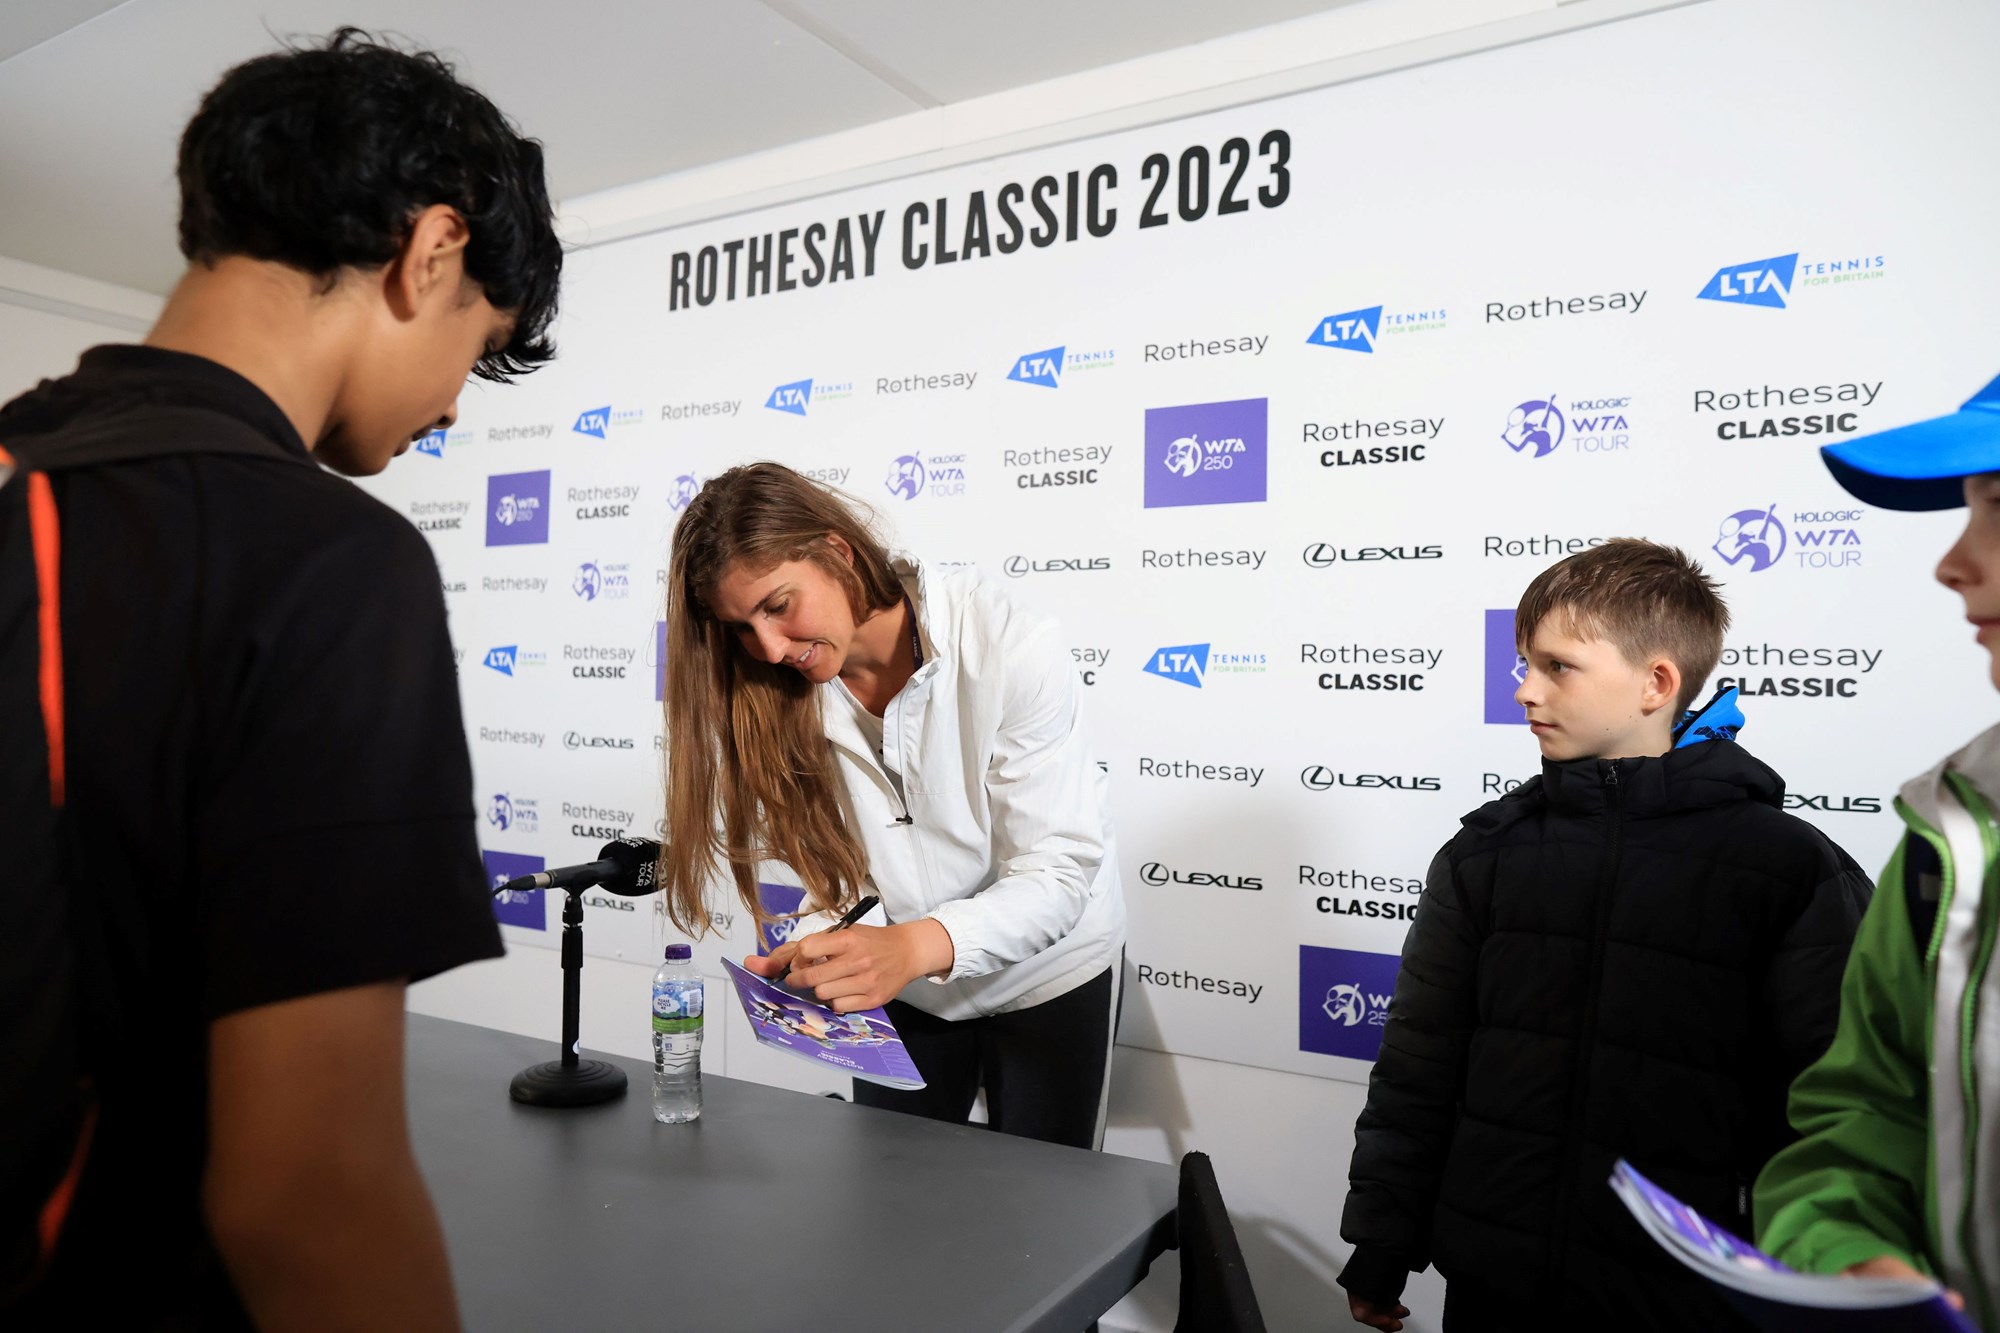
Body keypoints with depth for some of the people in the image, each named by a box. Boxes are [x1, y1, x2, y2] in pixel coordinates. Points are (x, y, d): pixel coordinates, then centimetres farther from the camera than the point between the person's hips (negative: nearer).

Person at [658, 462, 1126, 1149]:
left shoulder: (1009, 646, -28)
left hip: (1045, 978, -3)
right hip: (899, 986, 3)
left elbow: (1061, 868, -29)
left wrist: (917, 945, -44)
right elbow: (827, 863, -9)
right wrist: (814, 954, -29)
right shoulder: (779, 694, -14)